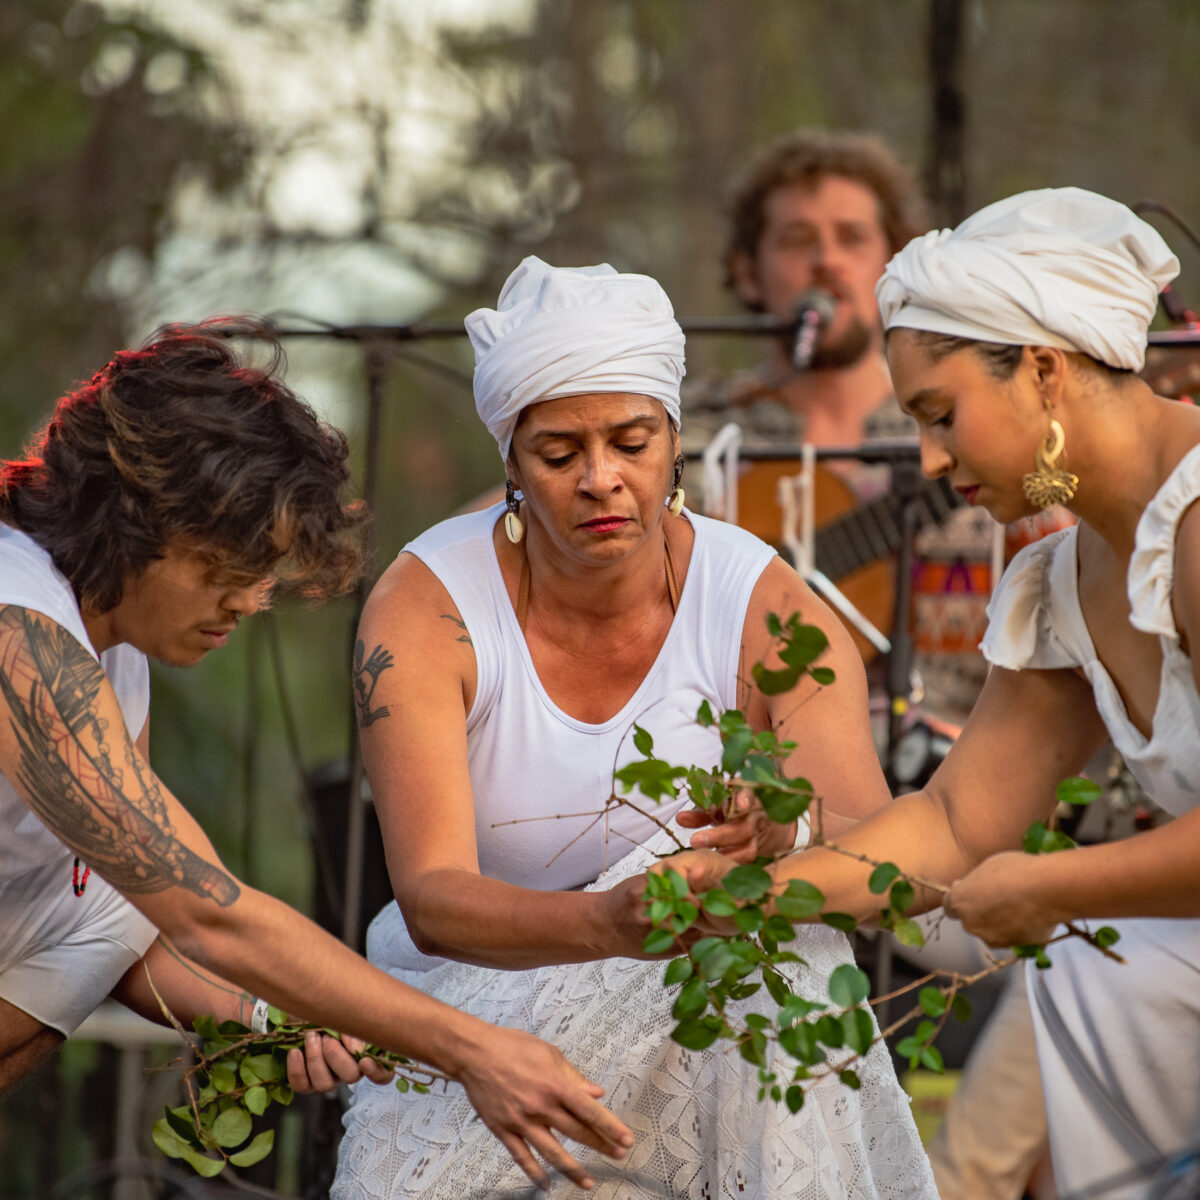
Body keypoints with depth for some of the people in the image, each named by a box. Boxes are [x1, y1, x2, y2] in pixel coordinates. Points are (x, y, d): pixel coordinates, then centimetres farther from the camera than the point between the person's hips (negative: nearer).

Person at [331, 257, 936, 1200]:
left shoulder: (766, 608, -10)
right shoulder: (426, 608, -13)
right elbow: (430, 899, -25)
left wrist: (787, 840, -46)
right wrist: (609, 924, -46)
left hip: (702, 1016, 2)